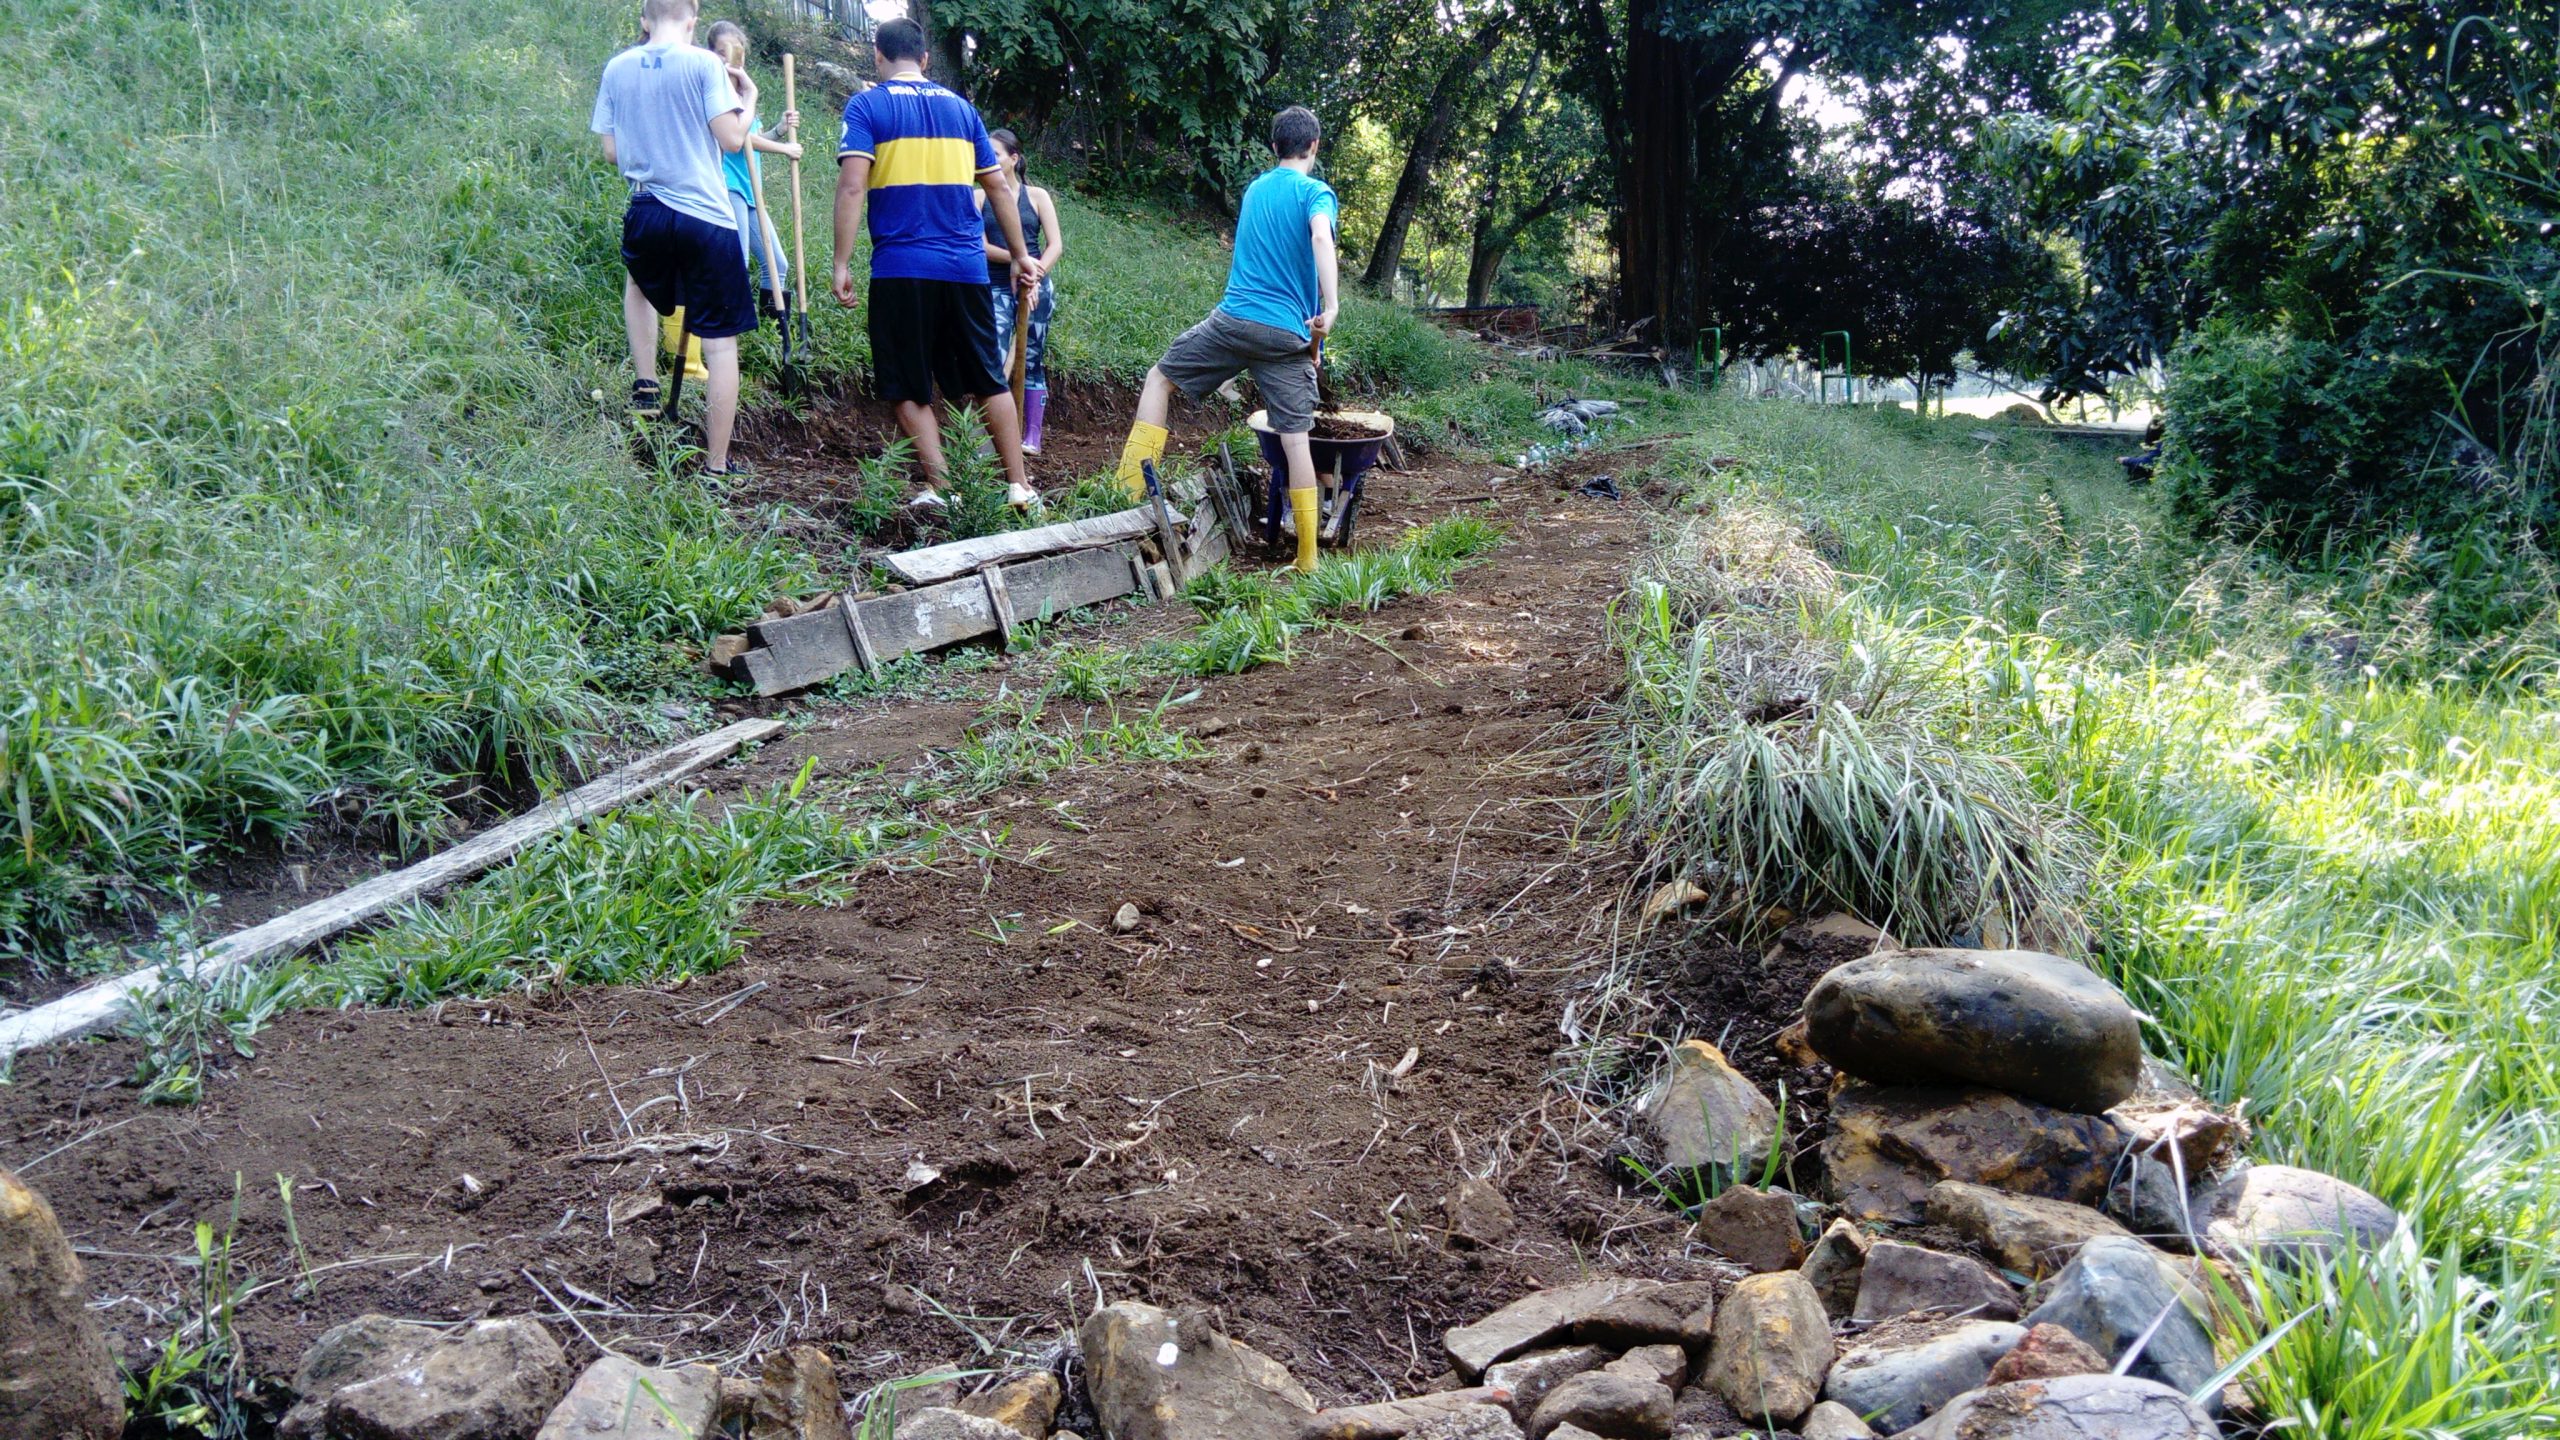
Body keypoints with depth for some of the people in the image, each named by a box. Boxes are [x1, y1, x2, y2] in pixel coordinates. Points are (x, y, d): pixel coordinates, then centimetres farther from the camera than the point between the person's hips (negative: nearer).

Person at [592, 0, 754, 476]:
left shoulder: (617, 68, 8)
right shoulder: (702, 63, -5)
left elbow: (611, 153, 11)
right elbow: (732, 140, -9)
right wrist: (746, 103, 10)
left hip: (646, 214, 4)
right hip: (707, 219, -4)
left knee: (638, 281, 38)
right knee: (720, 343, 2)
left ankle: (644, 386, 26)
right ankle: (715, 466, 2)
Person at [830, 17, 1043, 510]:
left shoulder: (866, 107, 0)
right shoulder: (960, 108, 13)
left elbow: (852, 186, -12)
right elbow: (999, 187, 15)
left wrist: (841, 264, -10)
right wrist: (1020, 256, 21)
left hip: (902, 269, -4)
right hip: (966, 266, 4)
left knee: (909, 389, 5)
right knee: (988, 380, 12)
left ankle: (939, 490, -4)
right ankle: (1019, 486, 13)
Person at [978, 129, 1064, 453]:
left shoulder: (1037, 196, 6)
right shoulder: (979, 197, 7)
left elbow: (1056, 245, -1)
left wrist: (1034, 273, -18)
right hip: (996, 287, 0)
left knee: (1032, 361, 4)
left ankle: (1032, 437, 9)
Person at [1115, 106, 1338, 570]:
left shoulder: (1254, 189, 20)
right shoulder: (1316, 192, 1)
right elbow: (1321, 238, -22)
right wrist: (1329, 310, -27)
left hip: (1235, 319, 3)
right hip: (1288, 334, -3)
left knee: (1160, 377, 20)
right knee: (1295, 439, -1)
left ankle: (1130, 487, 6)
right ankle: (1308, 560, 1)